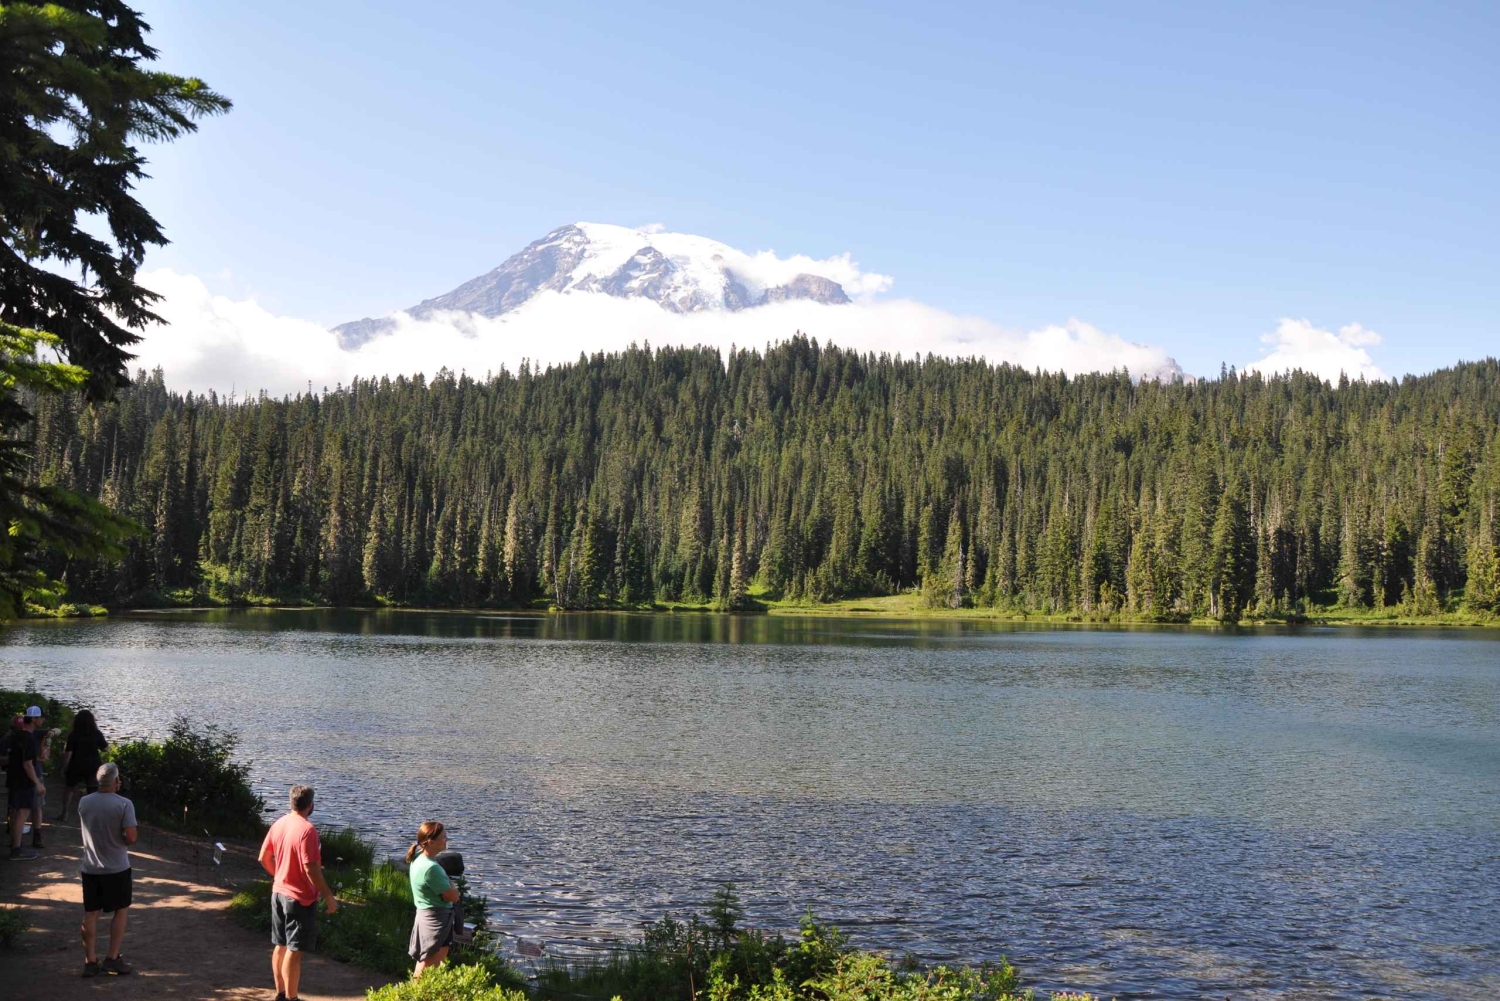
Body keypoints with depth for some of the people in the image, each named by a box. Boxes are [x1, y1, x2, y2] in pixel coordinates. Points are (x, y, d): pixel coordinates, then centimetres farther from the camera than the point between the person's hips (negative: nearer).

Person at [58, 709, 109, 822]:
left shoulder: (73, 735, -12)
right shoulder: (96, 734, -7)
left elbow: (68, 753, -12)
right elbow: (105, 748, 1)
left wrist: (64, 768, -2)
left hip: (76, 767, -1)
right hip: (92, 767, 1)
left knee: (68, 788, 22)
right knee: (93, 792, 7)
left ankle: (64, 813, 23)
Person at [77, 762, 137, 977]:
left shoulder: (84, 802, -1)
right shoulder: (124, 804, -17)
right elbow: (131, 837, -19)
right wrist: (122, 843, 1)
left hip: (90, 868, 4)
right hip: (117, 868, -4)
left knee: (90, 913, 10)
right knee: (120, 911, 12)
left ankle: (90, 961, 12)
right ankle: (112, 958, 12)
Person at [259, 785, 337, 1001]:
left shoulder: (278, 825, 3)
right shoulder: (307, 829, -21)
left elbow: (263, 858, 12)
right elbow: (311, 868, -24)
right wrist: (328, 896, -16)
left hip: (278, 893, 8)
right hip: (300, 898, -8)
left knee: (280, 946, 16)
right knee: (294, 950, -2)